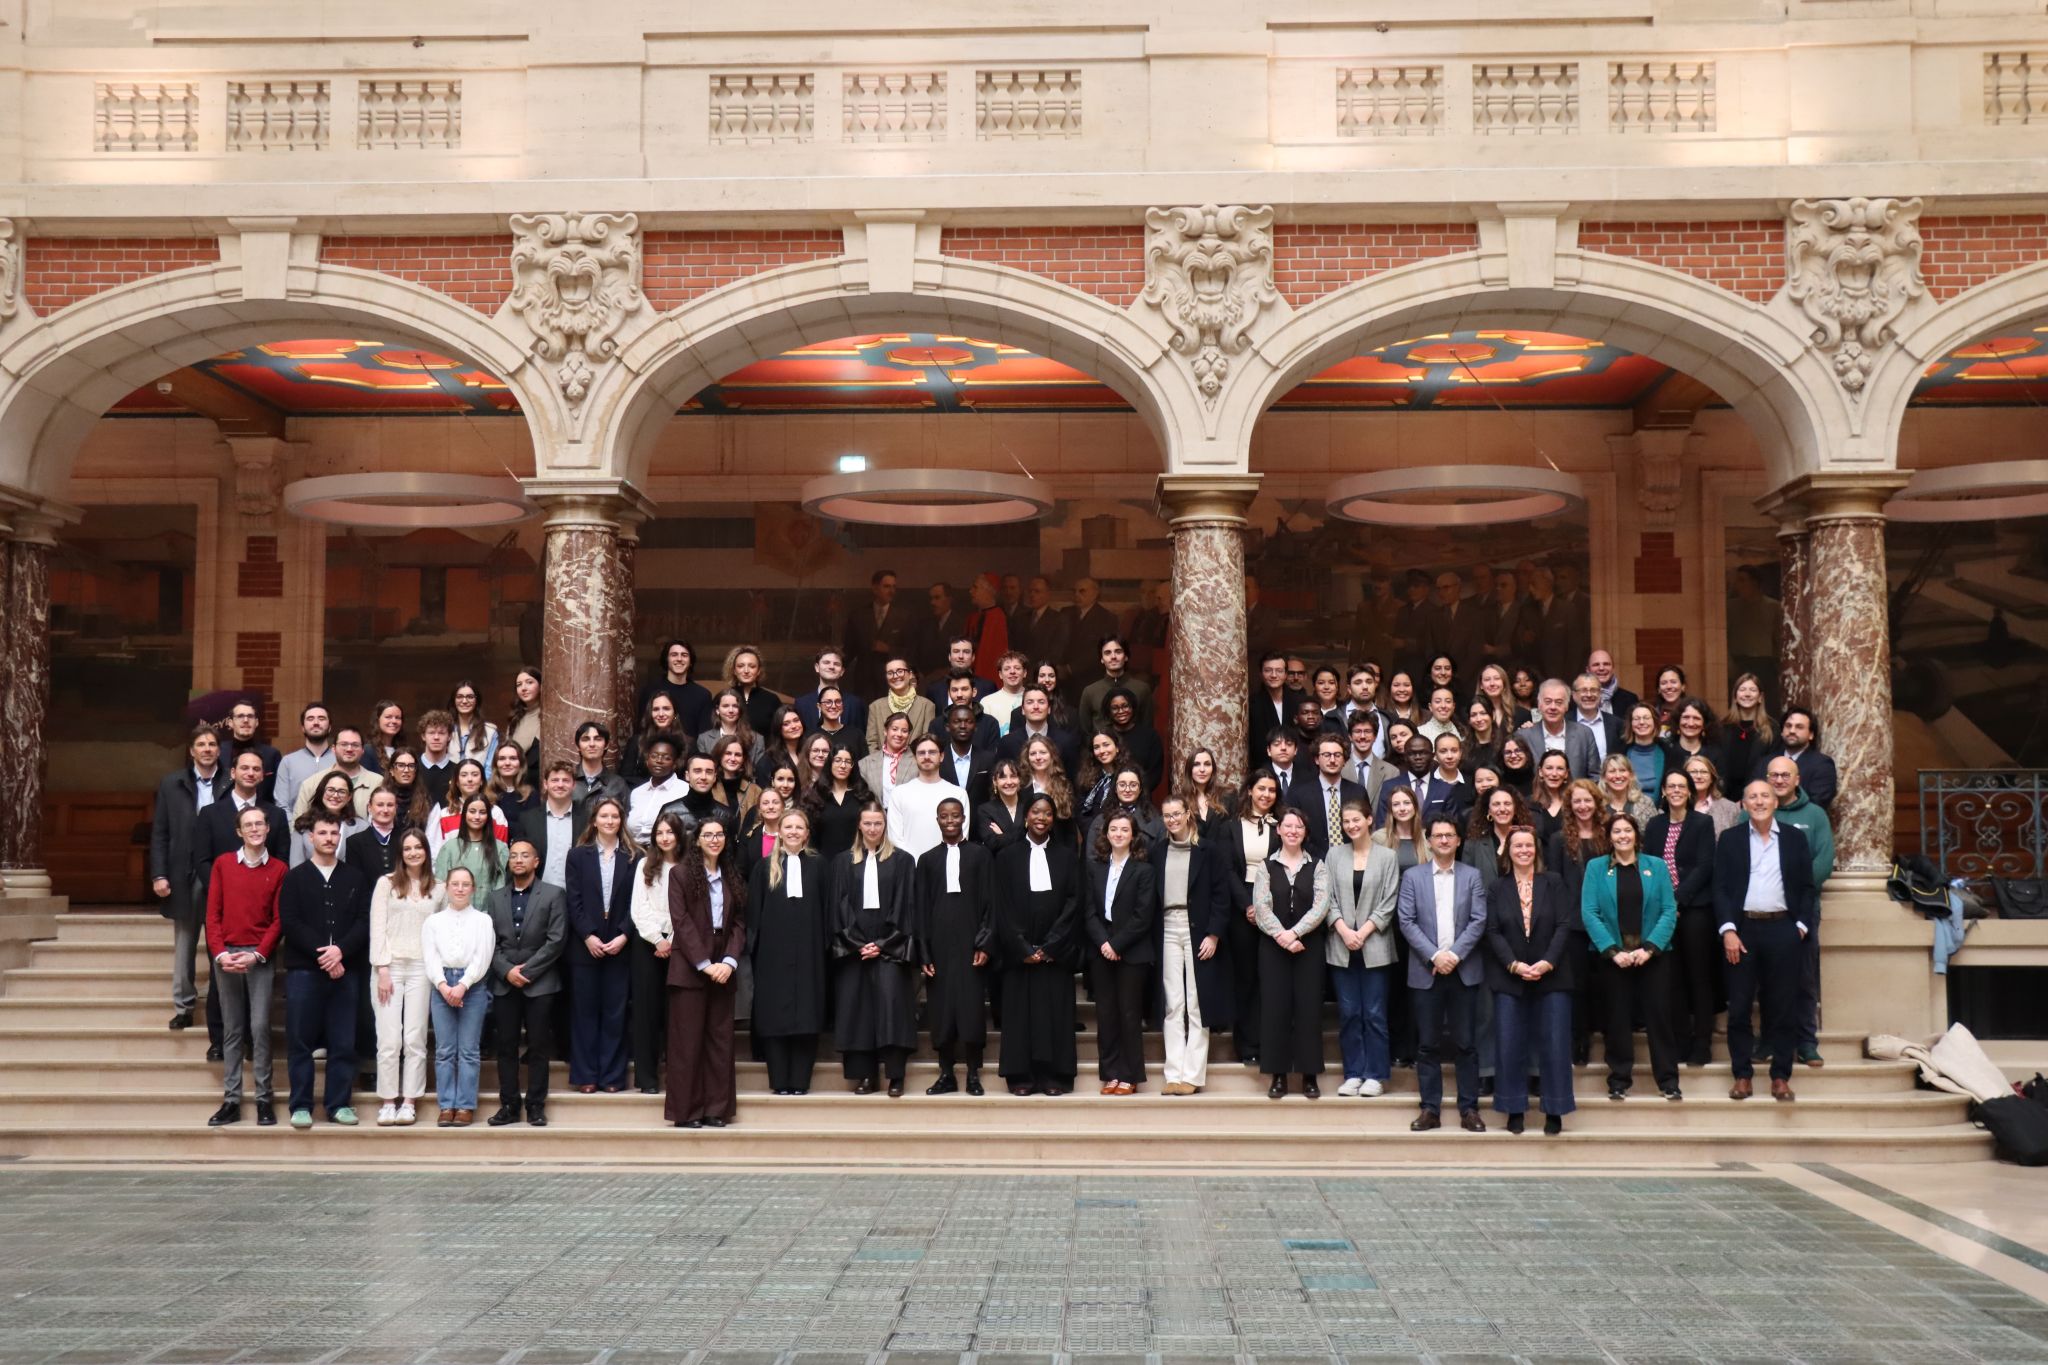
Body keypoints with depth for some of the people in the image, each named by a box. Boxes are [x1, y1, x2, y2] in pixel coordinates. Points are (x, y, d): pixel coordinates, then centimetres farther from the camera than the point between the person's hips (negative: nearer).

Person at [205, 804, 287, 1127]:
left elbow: (278, 919, 0)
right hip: (226, 956, 2)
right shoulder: (222, 864, 7)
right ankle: (231, 1100, 7)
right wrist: (219, 953, -7)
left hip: (261, 957, -2)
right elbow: (213, 913, 4)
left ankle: (264, 1099, -2)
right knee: (232, 1029, 5)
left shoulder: (278, 869, 3)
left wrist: (257, 955, -11)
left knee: (260, 1027, -7)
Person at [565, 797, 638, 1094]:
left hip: (619, 945, 0)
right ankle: (585, 1075, 8)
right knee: (584, 1011, 3)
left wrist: (624, 936, -10)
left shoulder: (633, 857, 5)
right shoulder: (578, 855, 6)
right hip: (584, 945, 0)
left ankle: (612, 1075, 7)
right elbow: (574, 900, 0)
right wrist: (588, 937, -10)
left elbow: (636, 901, 1)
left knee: (615, 1012, 2)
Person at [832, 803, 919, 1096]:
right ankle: (863, 1075, 5)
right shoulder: (845, 862, 10)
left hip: (889, 946, -2)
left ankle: (895, 1075, -7)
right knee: (857, 1005, 0)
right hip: (854, 946, 2)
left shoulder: (901, 861, 5)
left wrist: (883, 944, -8)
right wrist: (857, 943, -6)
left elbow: (905, 906, 0)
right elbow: (840, 905, 6)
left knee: (891, 1002, -11)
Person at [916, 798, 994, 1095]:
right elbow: (921, 908, 9)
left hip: (970, 940, -2)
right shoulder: (928, 859, 11)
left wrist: (985, 943, -7)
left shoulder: (981, 855, 6)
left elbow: (989, 901, 2)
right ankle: (946, 1073, 9)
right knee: (940, 1009, 1)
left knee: (972, 1007, -4)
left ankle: (973, 1073, 5)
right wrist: (924, 953, 1)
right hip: (939, 943, 2)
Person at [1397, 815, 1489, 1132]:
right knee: (1427, 1044, 3)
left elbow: (1478, 920, -1)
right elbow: (1406, 921, -1)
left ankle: (1469, 1109, 9)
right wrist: (1434, 955, -12)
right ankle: (1430, 1109, 9)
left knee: (1465, 1043, 3)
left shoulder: (1472, 876, 7)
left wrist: (1455, 954, -13)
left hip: (1464, 970, 0)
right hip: (1426, 971, 0)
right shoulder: (1412, 876, 6)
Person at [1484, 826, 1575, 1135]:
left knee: (1554, 1044, -1)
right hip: (1509, 978, 1)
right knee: (1510, 1045, 0)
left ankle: (1554, 1111, 7)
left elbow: (1564, 926, -3)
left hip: (1550, 976, -1)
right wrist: (1515, 965, -13)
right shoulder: (1497, 889, 7)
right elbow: (1493, 932, 0)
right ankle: (1514, 1110, 9)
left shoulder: (1553, 884, 5)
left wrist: (1546, 963, -14)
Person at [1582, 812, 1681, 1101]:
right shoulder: (1596, 868, 4)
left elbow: (1669, 911, 0)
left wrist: (1649, 948, -12)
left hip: (1653, 954, 0)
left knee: (1659, 1015, 0)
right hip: (1611, 956, 0)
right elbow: (1589, 912, -4)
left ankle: (1668, 1080, 8)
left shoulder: (1656, 866, 6)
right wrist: (1613, 951, -13)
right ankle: (1619, 1080, 13)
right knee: (1617, 1018, 4)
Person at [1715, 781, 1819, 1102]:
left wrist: (1801, 926, -2)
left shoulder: (1795, 838, 8)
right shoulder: (1729, 839, 6)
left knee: (1784, 1008, 2)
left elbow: (1807, 887, 8)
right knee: (1739, 1008, 2)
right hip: (1741, 930, 0)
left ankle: (1781, 1077, 10)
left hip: (1783, 930, 0)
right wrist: (1728, 930, -8)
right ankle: (1742, 1075, 10)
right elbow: (1720, 888, 1)